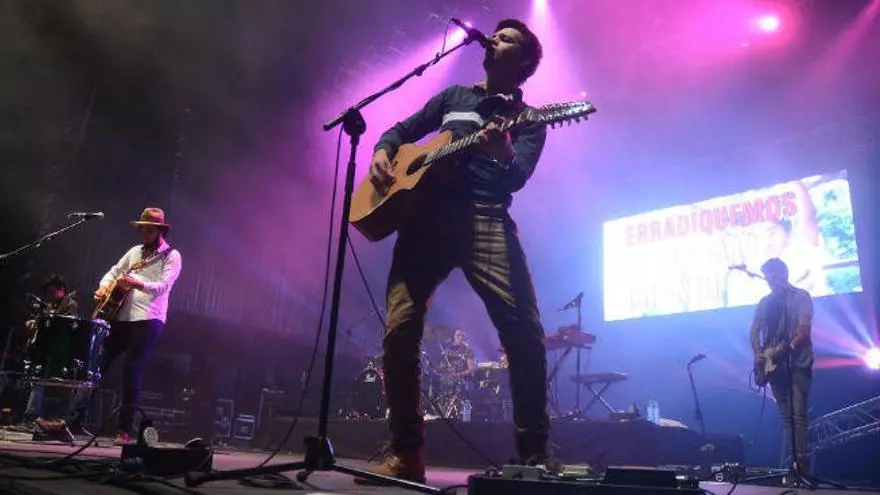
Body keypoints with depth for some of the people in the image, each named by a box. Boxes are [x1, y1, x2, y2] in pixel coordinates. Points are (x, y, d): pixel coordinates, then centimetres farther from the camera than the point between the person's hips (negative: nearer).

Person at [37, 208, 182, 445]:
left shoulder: (172, 256, -1)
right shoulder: (135, 251, 20)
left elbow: (164, 286, -15)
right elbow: (114, 271, 23)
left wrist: (138, 284, -32)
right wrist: (103, 287, 1)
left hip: (148, 320, -6)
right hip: (121, 317, 7)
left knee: (131, 374, -8)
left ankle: (124, 430, 3)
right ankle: (73, 422, 4)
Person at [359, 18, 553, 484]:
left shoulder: (528, 121, 16)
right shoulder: (453, 96, 26)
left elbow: (517, 179, -3)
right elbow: (402, 130, 26)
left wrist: (505, 154, -28)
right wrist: (382, 153, 3)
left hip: (487, 221, -2)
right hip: (427, 216, 3)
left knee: (525, 333, -18)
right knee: (399, 331, -11)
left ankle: (535, 453, -2)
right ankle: (405, 453, 3)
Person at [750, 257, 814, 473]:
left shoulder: (801, 297, 1)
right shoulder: (765, 302, 17)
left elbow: (804, 329, -10)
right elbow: (755, 330, 13)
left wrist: (787, 347, -24)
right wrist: (759, 354, -3)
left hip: (798, 364, -6)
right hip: (775, 366, 6)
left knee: (798, 415, -13)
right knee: (786, 417, 6)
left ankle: (801, 465, -14)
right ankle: (794, 462, 9)